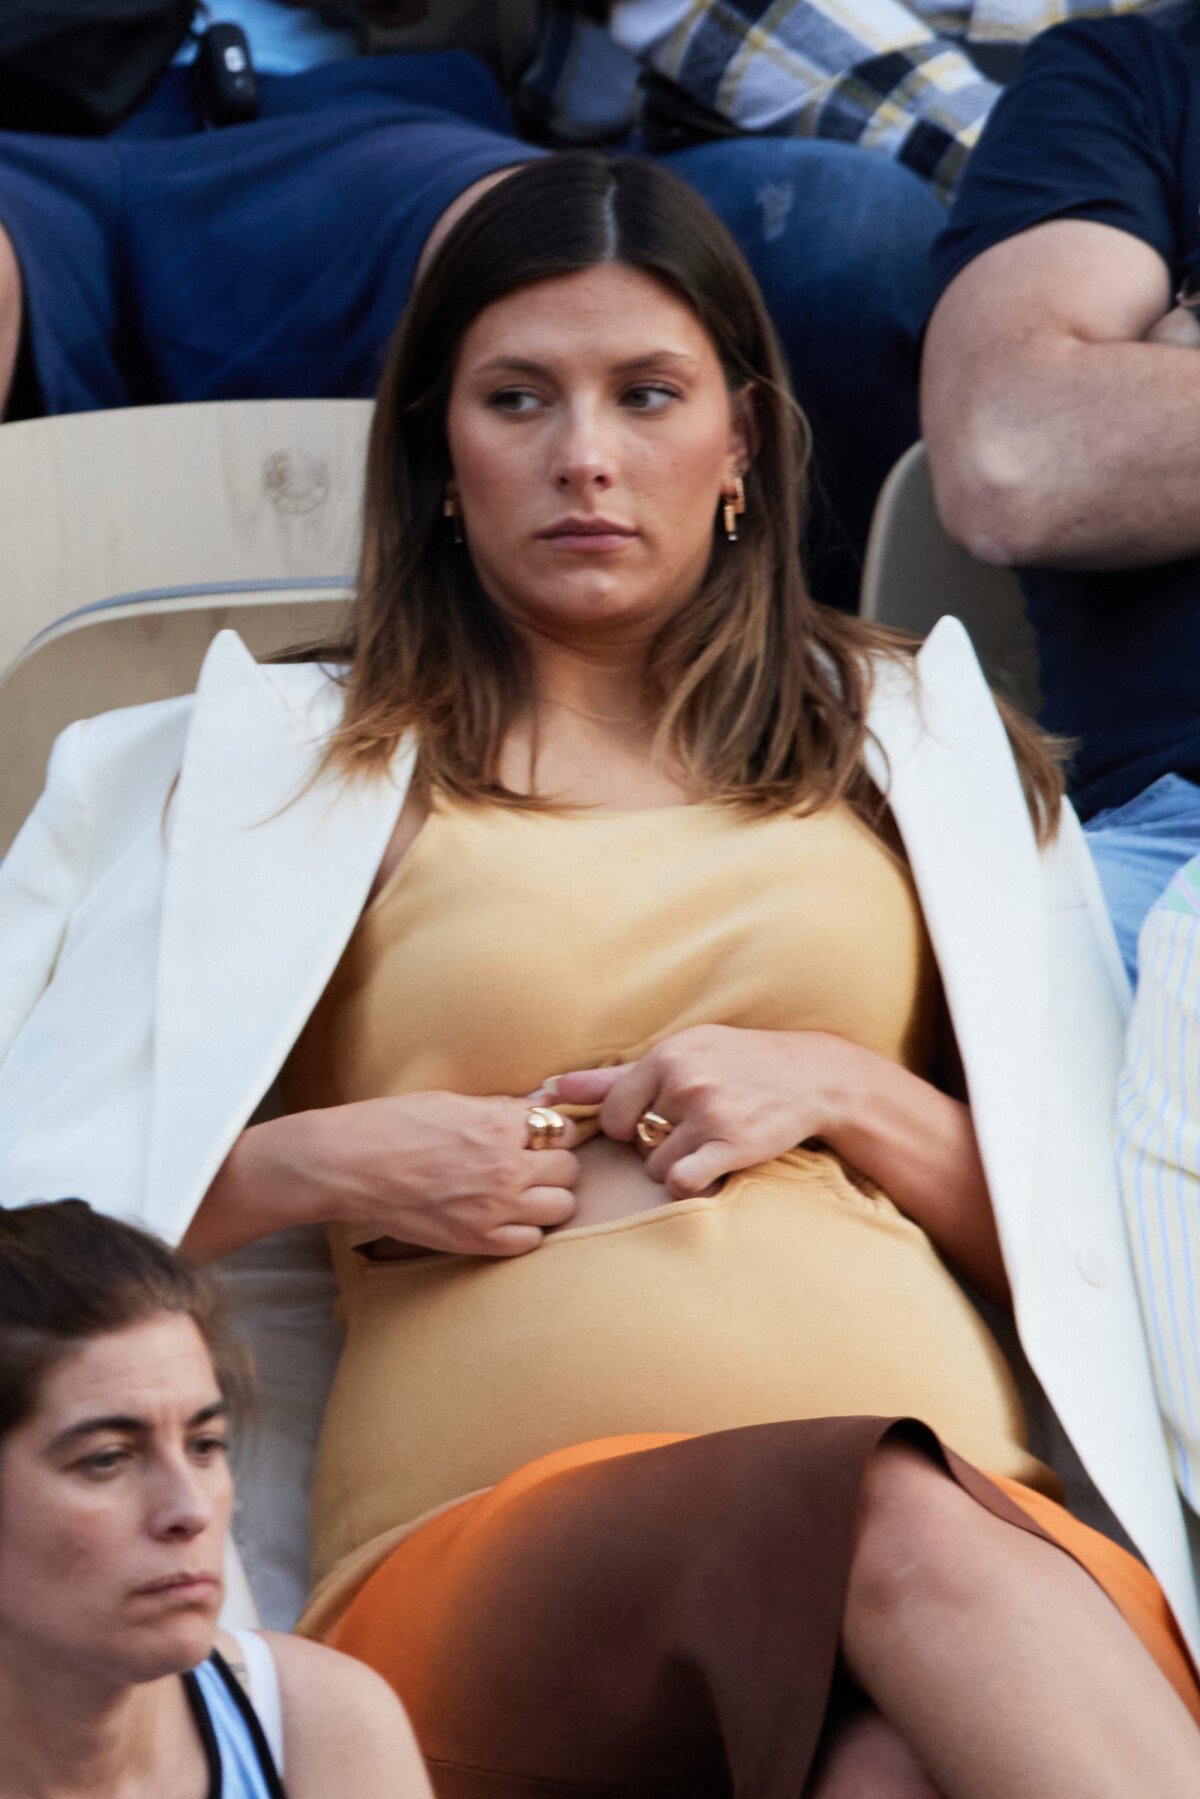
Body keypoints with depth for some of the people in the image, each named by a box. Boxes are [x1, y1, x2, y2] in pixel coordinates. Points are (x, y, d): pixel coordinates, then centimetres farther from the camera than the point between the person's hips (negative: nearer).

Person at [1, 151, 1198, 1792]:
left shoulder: (907, 739, 26)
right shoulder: (290, 766, 21)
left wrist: (837, 1089, 6)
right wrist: (327, 1162, 1)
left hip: (947, 1465, 2)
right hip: (487, 1531, -1)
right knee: (909, 1532, -38)